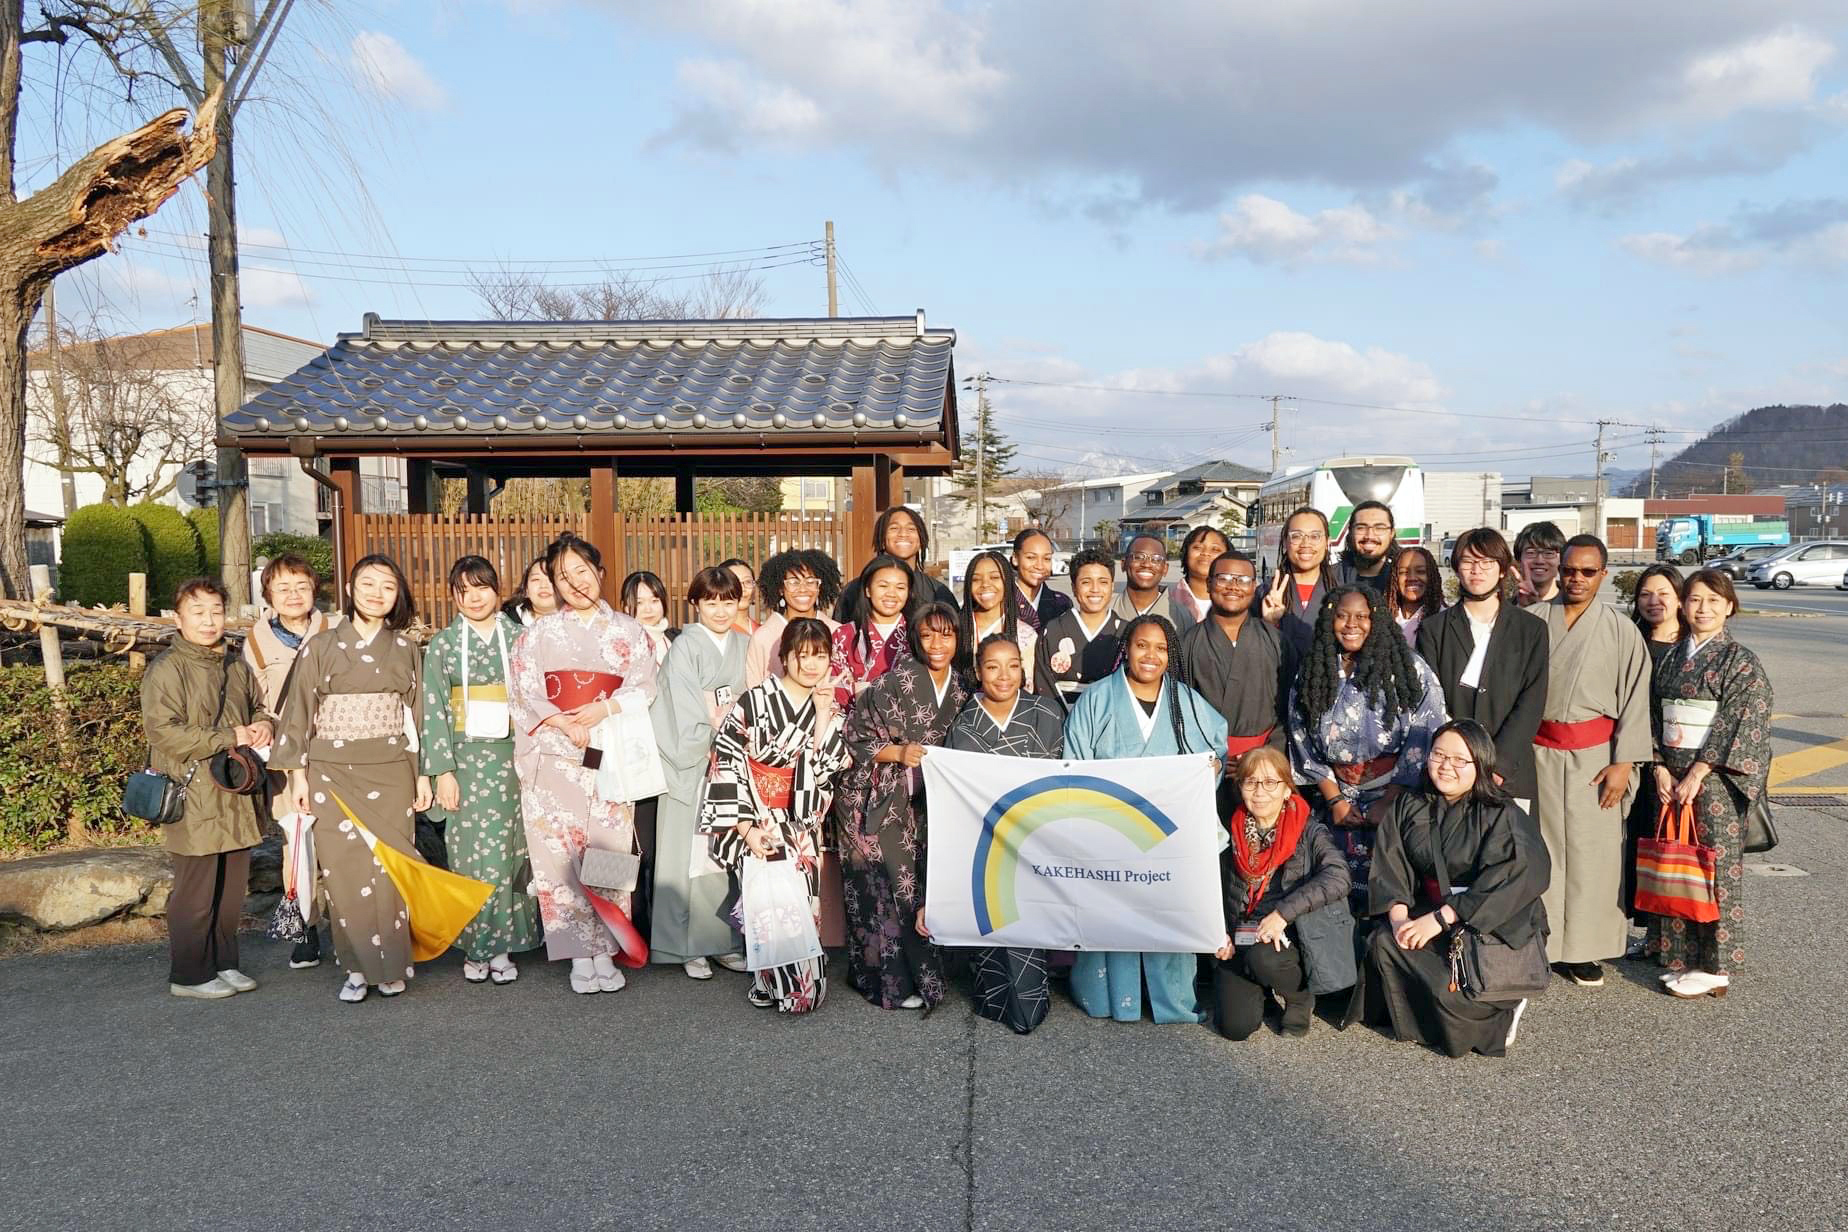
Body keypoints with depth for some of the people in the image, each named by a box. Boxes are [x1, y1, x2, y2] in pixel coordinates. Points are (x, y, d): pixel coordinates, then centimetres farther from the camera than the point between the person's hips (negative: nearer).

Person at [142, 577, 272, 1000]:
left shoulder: (236, 667, 13)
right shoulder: (166, 670, -10)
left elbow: (258, 707, 28)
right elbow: (163, 731, -18)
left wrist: (263, 725, 3)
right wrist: (229, 739, -16)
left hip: (236, 798, 7)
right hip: (194, 799, -7)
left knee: (232, 888, 14)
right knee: (196, 892, 0)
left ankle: (223, 963, 27)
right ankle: (188, 975, 12)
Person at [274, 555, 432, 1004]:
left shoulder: (405, 650, 8)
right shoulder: (321, 647, 3)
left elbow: (418, 714, 10)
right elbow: (300, 713, 3)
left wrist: (422, 773, 7)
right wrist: (299, 774, -1)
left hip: (391, 774, 1)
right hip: (334, 774, -1)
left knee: (389, 868, -1)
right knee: (344, 870, -3)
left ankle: (391, 966, 10)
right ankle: (357, 967, 8)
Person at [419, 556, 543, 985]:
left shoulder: (520, 638, 6)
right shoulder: (442, 644, 5)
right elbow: (433, 711, 1)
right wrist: (443, 770, -6)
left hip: (512, 758, 1)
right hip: (466, 760, -1)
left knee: (508, 851, 1)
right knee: (472, 852, -3)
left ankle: (501, 946, 12)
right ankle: (476, 947, 10)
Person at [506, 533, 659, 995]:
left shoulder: (628, 631, 9)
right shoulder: (539, 633, 8)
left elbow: (643, 687, 0)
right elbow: (524, 695, 1)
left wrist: (605, 709, -17)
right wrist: (564, 724, -14)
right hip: (555, 760, 0)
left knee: (608, 854, -1)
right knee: (562, 853, -3)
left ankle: (605, 953, 9)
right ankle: (580, 956, 5)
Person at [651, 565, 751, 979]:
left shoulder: (746, 647, 11)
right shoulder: (684, 647, -5)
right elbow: (687, 716, -10)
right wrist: (714, 748, -11)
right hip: (693, 767, -4)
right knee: (692, 855, -2)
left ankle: (727, 941, 14)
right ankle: (690, 948, 5)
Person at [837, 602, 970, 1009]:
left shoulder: (961, 689, 4)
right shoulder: (897, 680, -15)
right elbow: (855, 734, -12)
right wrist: (898, 752, -22)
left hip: (917, 802, 6)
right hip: (873, 799, -5)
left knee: (916, 880, 6)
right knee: (889, 883, -5)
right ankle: (894, 984, 8)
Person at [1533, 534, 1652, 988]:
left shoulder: (1620, 629, 1)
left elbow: (1635, 698, -1)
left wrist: (1623, 763, -6)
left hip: (1594, 754, 0)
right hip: (1538, 751, 0)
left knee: (1591, 851, 4)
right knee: (1539, 848, 3)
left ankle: (1583, 949, 16)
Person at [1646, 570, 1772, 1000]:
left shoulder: (1741, 662, -6)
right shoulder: (1671, 659, 10)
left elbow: (1739, 726, -12)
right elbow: (1654, 717, 10)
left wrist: (1696, 774, -16)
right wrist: (1660, 768, -2)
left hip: (1715, 779, -6)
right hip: (1671, 777, 6)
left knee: (1714, 865, -1)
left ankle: (1714, 966, 8)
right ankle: (1680, 954, 19)